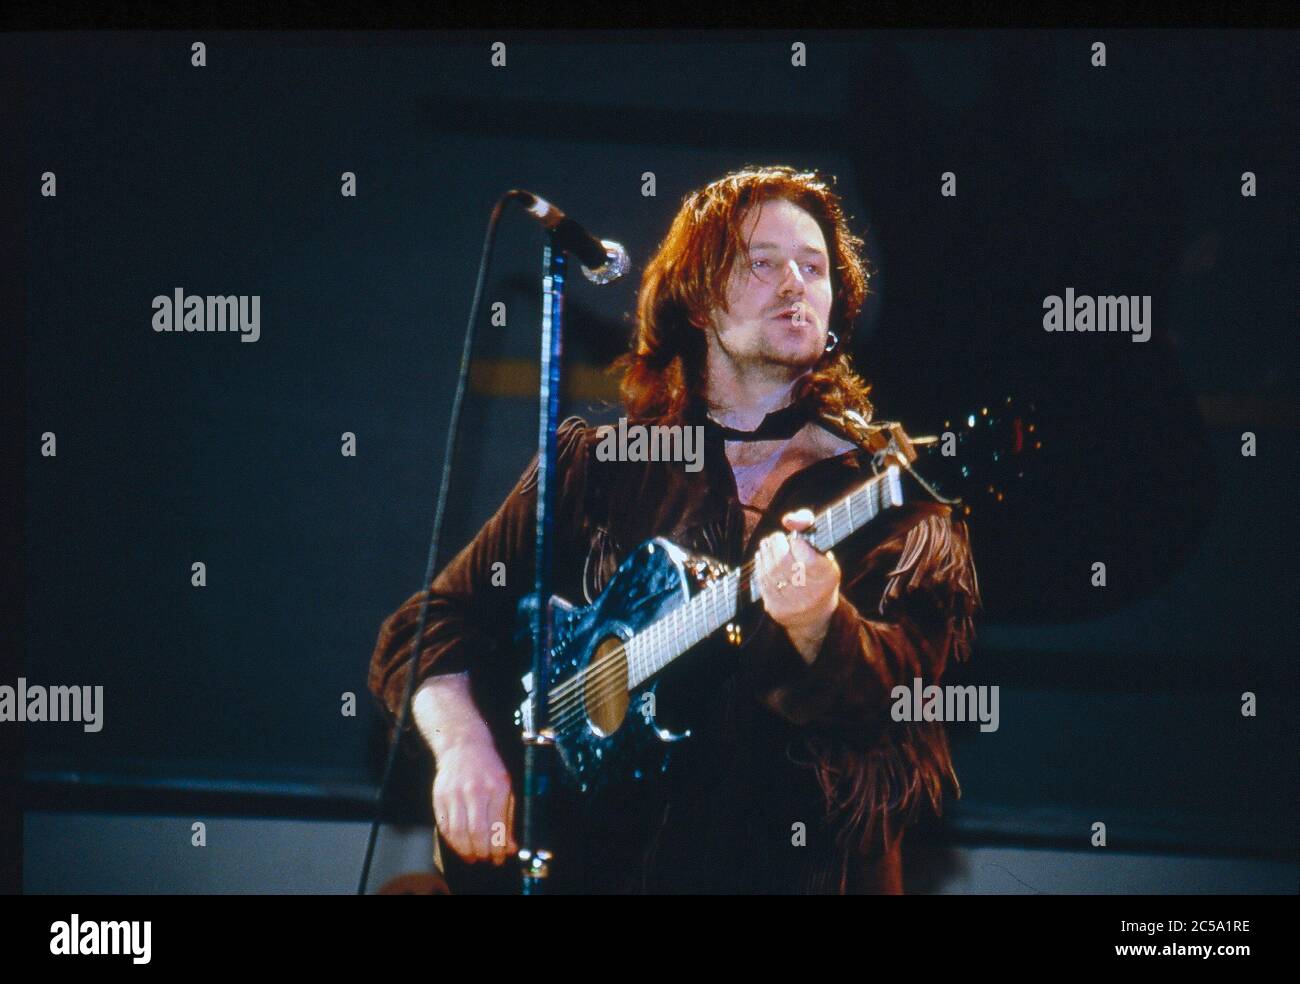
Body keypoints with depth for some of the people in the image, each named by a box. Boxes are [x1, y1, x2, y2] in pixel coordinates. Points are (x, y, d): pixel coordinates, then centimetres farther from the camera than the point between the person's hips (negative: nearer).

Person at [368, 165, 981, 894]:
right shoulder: (591, 466, 14)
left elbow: (899, 688, -7)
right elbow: (426, 629, 13)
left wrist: (818, 627, -27)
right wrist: (464, 746, -5)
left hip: (797, 859, -1)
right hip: (593, 854, 1)